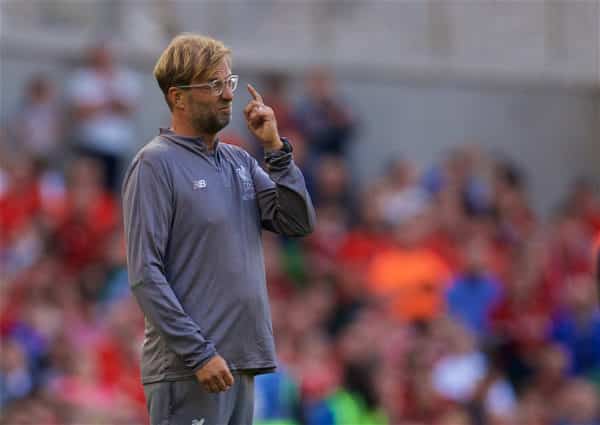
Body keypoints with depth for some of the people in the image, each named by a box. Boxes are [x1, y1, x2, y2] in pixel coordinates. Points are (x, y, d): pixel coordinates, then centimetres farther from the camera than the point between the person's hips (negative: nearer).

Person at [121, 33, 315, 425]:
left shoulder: (240, 162, 14)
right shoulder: (156, 165, -8)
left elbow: (299, 223, 6)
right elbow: (146, 274, -14)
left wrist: (276, 150, -3)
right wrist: (199, 354, -18)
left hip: (243, 364, 7)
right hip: (187, 372, -7)